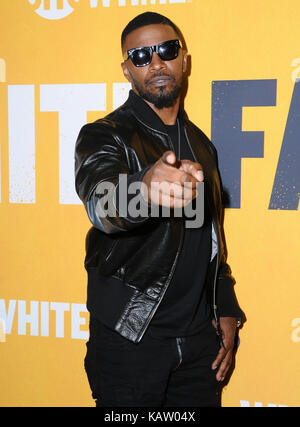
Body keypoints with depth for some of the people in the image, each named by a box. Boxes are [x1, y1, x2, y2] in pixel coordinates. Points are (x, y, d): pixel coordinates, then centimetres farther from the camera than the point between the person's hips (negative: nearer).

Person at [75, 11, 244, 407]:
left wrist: (226, 311, 10)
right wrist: (146, 187, -52)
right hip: (129, 340, -5)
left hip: (198, 337, 5)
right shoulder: (104, 136, -9)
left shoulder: (201, 144, 10)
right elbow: (102, 203, -31)